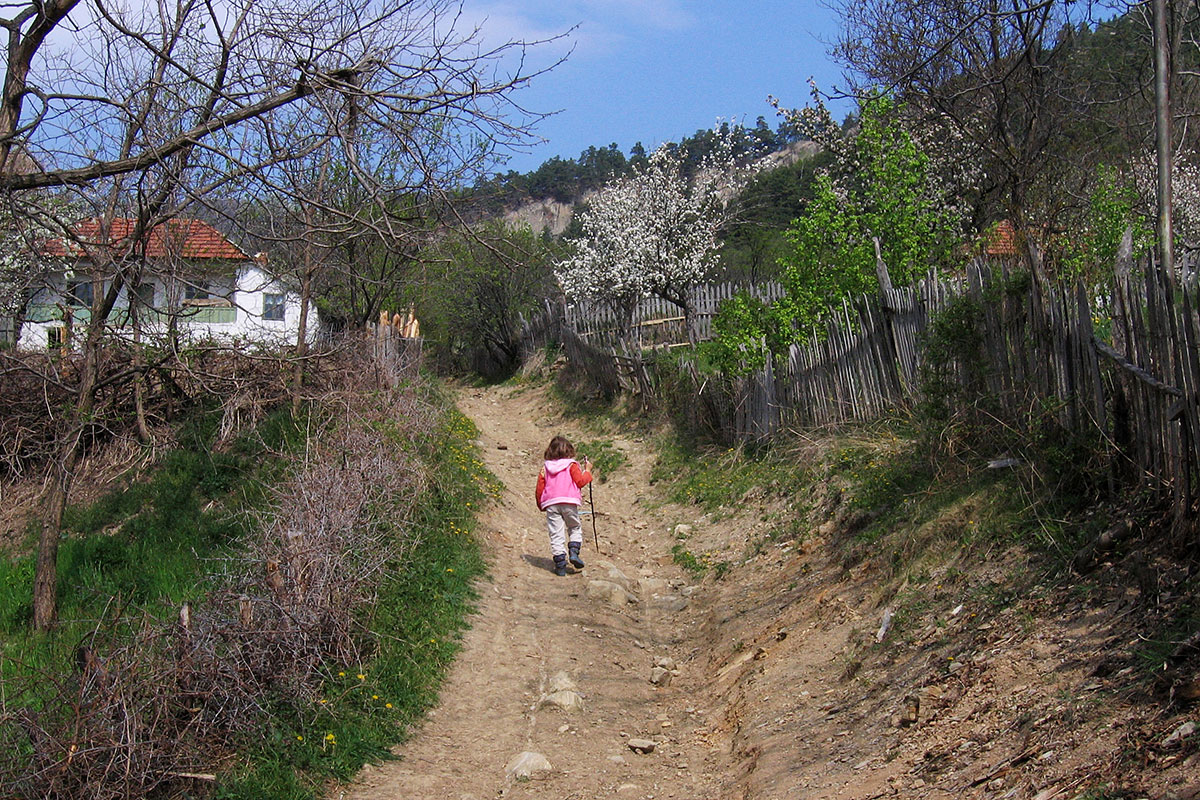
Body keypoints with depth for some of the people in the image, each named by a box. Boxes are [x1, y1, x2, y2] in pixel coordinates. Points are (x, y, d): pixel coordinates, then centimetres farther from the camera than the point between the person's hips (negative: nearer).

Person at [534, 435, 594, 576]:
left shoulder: (545, 468, 11)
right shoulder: (571, 465, 2)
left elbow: (539, 489, 11)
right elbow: (580, 481, -4)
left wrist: (541, 504, 24)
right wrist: (587, 470, 13)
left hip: (551, 504, 2)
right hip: (569, 502, -2)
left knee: (556, 534, 2)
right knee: (575, 528, 17)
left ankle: (560, 564, 0)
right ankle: (573, 552, -4)